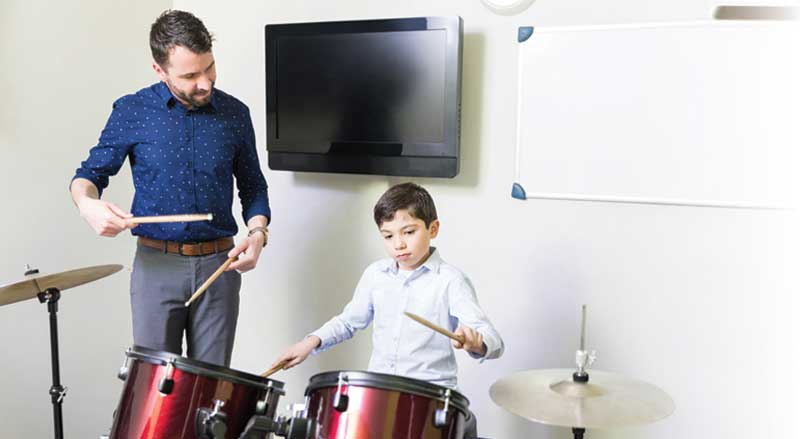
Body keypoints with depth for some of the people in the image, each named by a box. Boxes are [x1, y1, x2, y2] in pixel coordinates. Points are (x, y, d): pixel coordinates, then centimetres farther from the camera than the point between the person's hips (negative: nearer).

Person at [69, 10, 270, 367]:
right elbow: (91, 173, 5)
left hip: (218, 265, 1)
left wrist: (257, 233, -8)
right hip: (156, 265, -1)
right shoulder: (132, 111, -3)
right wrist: (88, 204, -18)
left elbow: (252, 186, 10)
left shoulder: (235, 114, 1)